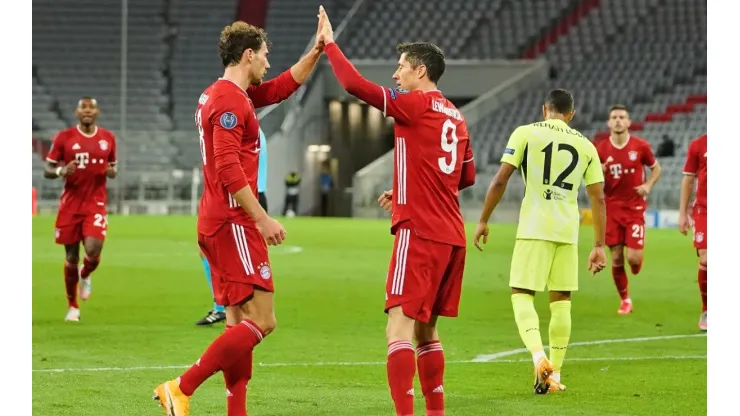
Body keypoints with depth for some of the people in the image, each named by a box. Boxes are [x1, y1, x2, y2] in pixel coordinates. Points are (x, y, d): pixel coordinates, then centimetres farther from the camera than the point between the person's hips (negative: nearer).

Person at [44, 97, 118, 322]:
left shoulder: (108, 138, 5)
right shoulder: (64, 137, -2)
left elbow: (112, 169, 18)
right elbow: (47, 170, 1)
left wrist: (111, 172, -7)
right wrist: (61, 171, -21)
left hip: (96, 204, 1)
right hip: (70, 204, 0)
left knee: (93, 251, -18)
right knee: (71, 258, 4)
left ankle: (85, 275, 18)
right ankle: (72, 306, 21)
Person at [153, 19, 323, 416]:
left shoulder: (228, 95, 17)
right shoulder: (229, 100, -14)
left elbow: (285, 85, 31)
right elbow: (228, 170, -22)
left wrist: (317, 50, 22)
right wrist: (263, 219, -22)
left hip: (219, 223, 11)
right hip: (233, 223, -11)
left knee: (240, 322, 11)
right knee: (261, 320, -12)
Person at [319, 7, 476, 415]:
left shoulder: (416, 104, -8)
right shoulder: (454, 116, 15)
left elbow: (356, 85, -14)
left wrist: (330, 43, 0)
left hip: (419, 232, -9)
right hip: (451, 234, 9)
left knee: (400, 326, -12)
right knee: (425, 328, 18)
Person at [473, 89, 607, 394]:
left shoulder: (525, 133, 2)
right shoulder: (586, 145, 12)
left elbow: (500, 181, -3)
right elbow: (598, 199, 10)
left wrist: (483, 221, 6)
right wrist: (599, 246, 13)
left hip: (534, 228, -3)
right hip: (568, 231, 3)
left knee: (521, 294, 1)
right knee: (561, 300, 11)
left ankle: (539, 356, -23)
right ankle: (554, 374, 12)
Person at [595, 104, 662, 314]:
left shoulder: (641, 146, -3)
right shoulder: (601, 149, 0)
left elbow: (656, 168, 12)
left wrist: (648, 185, -5)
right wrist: (601, 171, -15)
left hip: (635, 208, -1)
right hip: (612, 208, 1)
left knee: (634, 257, -11)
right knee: (616, 258, 1)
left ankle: (636, 263, 27)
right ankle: (625, 300, 18)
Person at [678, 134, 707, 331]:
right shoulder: (697, 145, 3)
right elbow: (688, 180, 8)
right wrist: (683, 213, 4)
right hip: (703, 210, 0)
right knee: (705, 260, -10)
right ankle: (706, 311, 5)